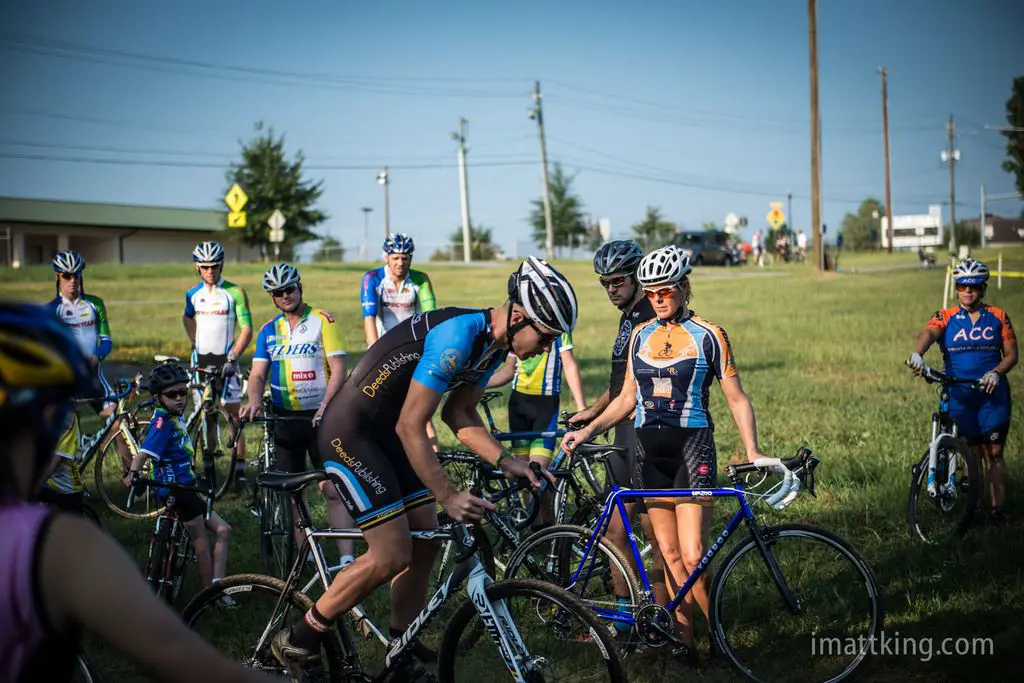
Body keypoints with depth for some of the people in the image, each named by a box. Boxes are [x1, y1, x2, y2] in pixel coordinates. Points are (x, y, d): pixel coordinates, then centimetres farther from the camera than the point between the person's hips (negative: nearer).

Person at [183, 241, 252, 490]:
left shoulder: (235, 292, -5)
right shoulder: (193, 294, 8)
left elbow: (247, 329, -8)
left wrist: (233, 358, -17)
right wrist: (194, 343, 15)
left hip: (225, 359, -4)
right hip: (201, 360, 4)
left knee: (233, 414, -7)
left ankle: (239, 470, -7)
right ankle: (208, 468, 9)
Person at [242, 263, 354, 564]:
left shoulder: (323, 320, -2)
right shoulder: (268, 331, 10)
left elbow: (338, 367, -8)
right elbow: (258, 373, 5)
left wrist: (326, 404, -22)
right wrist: (254, 402, -16)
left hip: (320, 416, -4)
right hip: (285, 418, 4)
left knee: (333, 489, -11)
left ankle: (347, 559, -15)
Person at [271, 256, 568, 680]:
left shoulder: (494, 343, 1)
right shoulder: (457, 338, -29)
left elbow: (458, 413, 10)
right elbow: (410, 427, -26)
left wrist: (506, 462, -4)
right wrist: (448, 497, -25)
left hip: (387, 434, 10)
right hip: (350, 433, -10)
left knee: (425, 547, 7)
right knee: (392, 556, -11)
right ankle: (296, 642, 4)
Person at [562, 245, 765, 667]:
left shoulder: (708, 336, -1)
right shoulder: (641, 335, 11)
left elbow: (736, 398, -1)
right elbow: (627, 398, 16)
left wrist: (752, 451, -13)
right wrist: (588, 431, 5)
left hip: (692, 446, -4)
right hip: (649, 448, 4)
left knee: (693, 556, -13)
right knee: (669, 553, 4)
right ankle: (684, 639, 11)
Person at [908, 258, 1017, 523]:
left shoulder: (998, 317, 6)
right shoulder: (945, 318, 3)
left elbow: (1011, 355, 7)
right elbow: (929, 333, -18)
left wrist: (996, 372, -14)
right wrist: (917, 354, -40)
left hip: (993, 394, 0)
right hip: (959, 396, 0)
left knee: (994, 454, -2)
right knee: (973, 454, 2)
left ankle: (998, 509, -1)